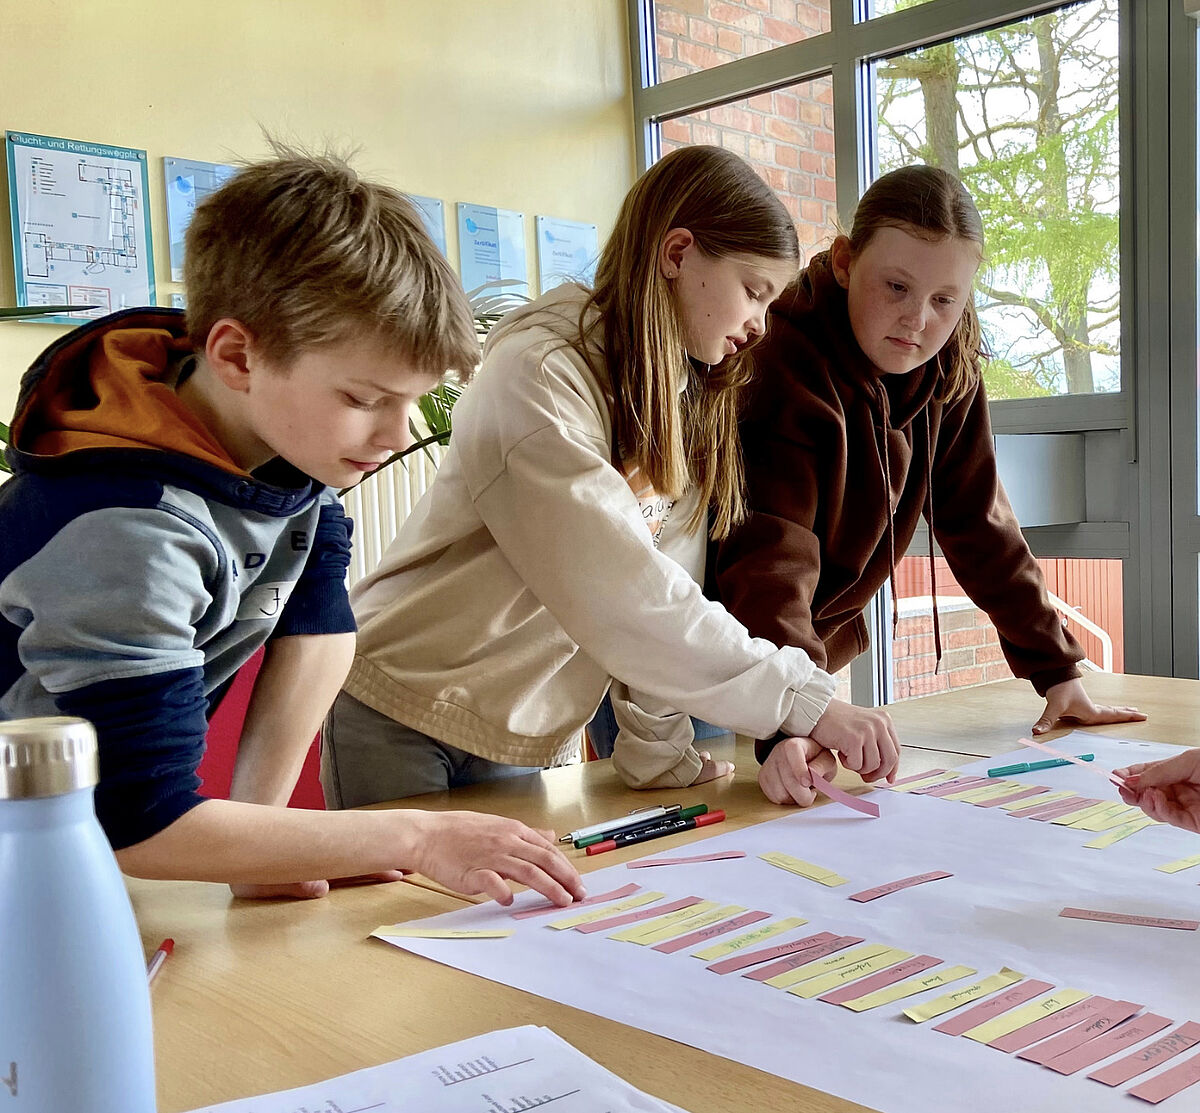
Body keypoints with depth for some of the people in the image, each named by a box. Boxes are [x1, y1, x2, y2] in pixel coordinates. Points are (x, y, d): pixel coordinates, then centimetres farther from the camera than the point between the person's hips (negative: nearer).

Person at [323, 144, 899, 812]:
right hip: (403, 715, -6)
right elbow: (619, 593, -30)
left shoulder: (692, 404, 4)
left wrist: (658, 747, -12)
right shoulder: (541, 371, -22)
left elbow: (666, 577, -4)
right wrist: (802, 700, -29)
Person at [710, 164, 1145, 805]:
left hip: (814, 647, 6)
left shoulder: (949, 374, -4)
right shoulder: (789, 361, -25)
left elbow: (979, 526, 2)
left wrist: (1055, 668, -1)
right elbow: (770, 554, -35)